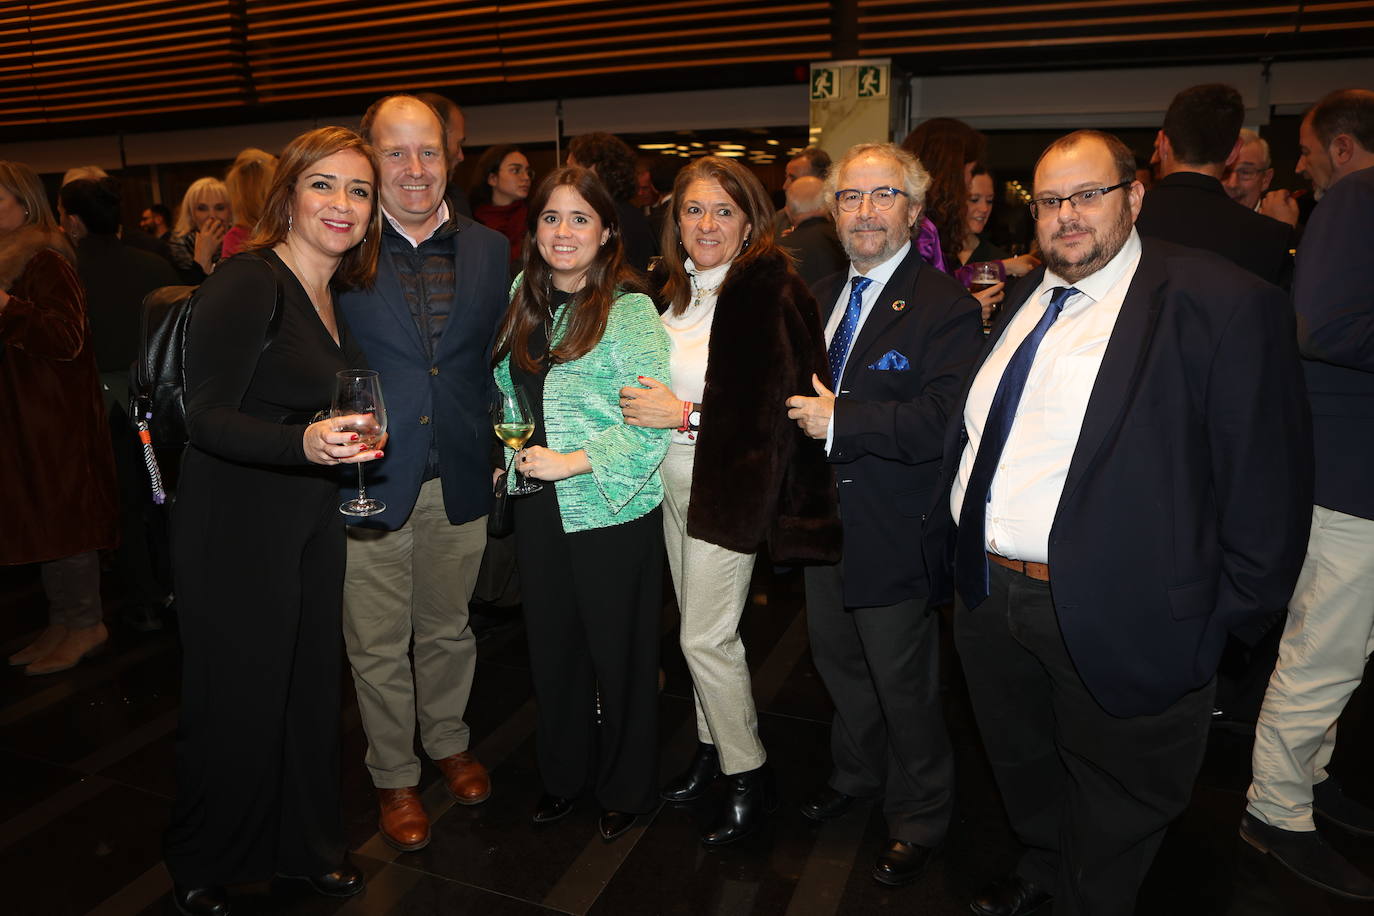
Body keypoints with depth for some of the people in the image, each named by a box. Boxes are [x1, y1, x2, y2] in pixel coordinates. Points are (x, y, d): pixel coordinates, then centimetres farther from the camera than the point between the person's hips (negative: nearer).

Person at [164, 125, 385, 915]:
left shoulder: (336, 293, 8)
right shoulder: (248, 282, -16)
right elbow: (205, 415, -22)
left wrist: (347, 438, 7)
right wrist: (303, 443, -35)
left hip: (314, 522, 7)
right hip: (238, 529, -7)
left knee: (311, 686, 16)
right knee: (239, 698, 8)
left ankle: (308, 845, 37)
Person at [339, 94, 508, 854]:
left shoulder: (490, 250, 4)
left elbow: (497, 359, 8)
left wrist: (499, 448, 0)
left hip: (460, 480, 3)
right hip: (368, 479, -2)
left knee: (448, 629, 20)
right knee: (378, 647, 11)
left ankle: (449, 742, 44)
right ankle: (393, 777, 33)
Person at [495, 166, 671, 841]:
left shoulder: (629, 311, -11)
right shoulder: (524, 301, 8)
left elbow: (652, 419, -16)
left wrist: (574, 460, -20)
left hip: (612, 509, -6)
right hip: (539, 507, 6)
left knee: (619, 651, 8)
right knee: (551, 645, 17)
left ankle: (628, 787, 30)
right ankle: (563, 772, 38)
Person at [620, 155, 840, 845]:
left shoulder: (773, 293, -16)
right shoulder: (674, 291, 7)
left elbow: (781, 406, -22)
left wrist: (685, 414, -19)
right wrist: (650, 407, 1)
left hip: (730, 489, -7)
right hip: (675, 482, 7)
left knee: (705, 638, -1)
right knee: (698, 629, 17)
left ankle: (750, 777, 20)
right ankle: (711, 748, 36)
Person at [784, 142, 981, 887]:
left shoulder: (946, 305, -16)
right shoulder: (818, 297, 10)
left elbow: (943, 421, -28)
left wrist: (839, 421, -26)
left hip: (893, 537, -7)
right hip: (823, 523, 7)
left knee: (903, 685, 10)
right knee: (838, 664, 24)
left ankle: (919, 819, 35)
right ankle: (856, 774, 50)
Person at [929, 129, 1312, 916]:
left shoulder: (1222, 302, -14)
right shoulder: (1023, 300, 8)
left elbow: (1268, 475, -14)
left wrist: (1226, 610, -13)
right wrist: (948, 541, 11)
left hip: (1111, 615, -6)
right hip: (987, 592, 7)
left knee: (1111, 806, 18)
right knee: (1020, 764, 29)